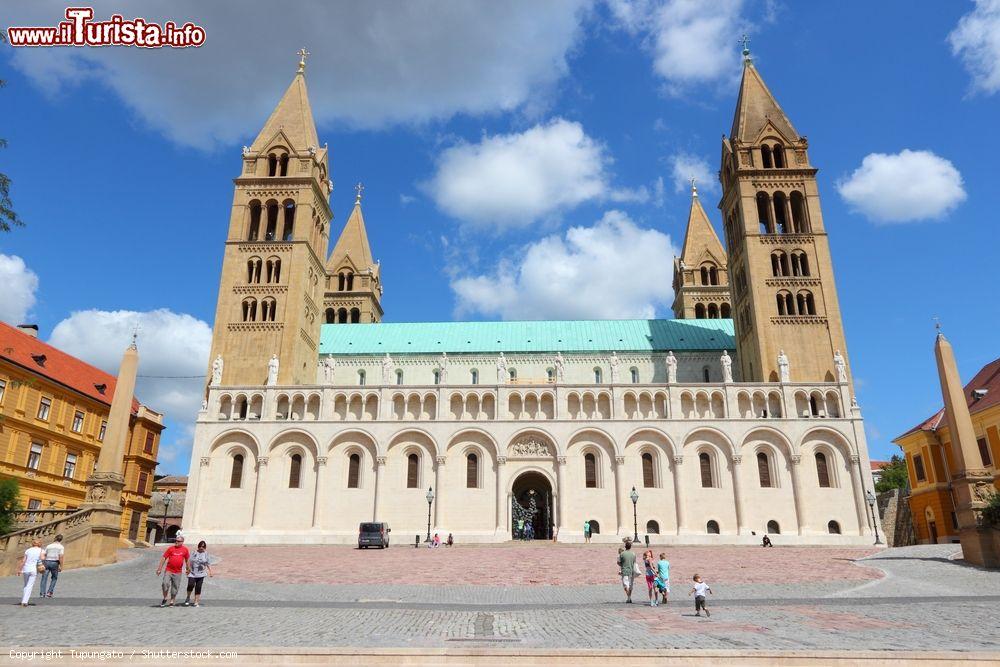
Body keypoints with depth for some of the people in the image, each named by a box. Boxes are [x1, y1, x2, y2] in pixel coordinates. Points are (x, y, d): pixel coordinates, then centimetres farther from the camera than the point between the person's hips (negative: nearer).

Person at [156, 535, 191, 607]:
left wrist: (188, 569, 19)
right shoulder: (171, 548, -2)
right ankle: (165, 599, 12)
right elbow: (164, 558, -2)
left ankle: (172, 602, 22)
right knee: (165, 584, -12)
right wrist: (159, 569, -6)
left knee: (175, 587, 7)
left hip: (178, 572, 1)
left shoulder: (185, 549, 3)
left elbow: (187, 560, 14)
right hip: (168, 571, -1)